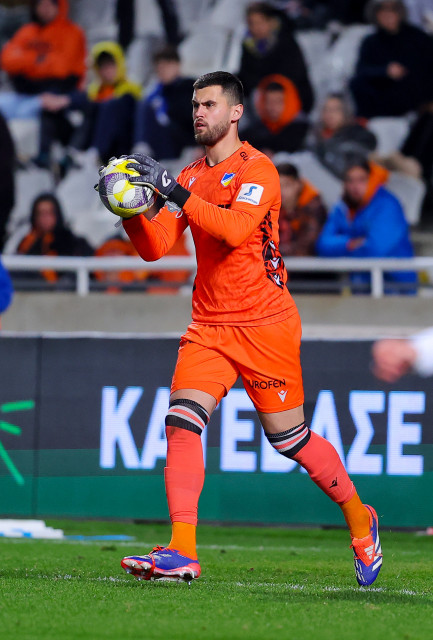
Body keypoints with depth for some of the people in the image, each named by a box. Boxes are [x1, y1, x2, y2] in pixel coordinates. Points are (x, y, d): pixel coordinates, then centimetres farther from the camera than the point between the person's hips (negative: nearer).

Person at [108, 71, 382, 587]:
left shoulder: (257, 169, -9)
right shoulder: (190, 177, 11)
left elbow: (236, 229, -27)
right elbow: (155, 248, 5)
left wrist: (177, 193, -33)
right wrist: (131, 211, -14)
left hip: (265, 326, -5)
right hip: (208, 326, 5)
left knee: (288, 439, 3)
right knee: (181, 422, -14)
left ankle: (359, 520, 27)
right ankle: (182, 552, -18)